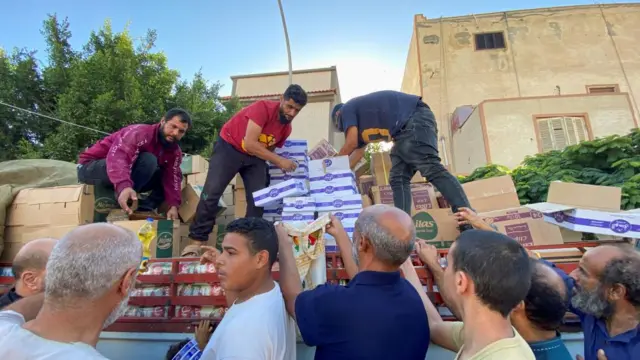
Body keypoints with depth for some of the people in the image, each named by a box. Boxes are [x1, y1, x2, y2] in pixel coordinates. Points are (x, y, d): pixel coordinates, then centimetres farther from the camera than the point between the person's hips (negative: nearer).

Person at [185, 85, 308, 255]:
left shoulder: (286, 128, -3)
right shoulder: (263, 108, -25)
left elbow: (269, 149, 6)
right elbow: (249, 143, -31)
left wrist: (283, 164, -12)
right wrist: (279, 161, -31)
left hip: (254, 156, 6)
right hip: (229, 147, -6)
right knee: (212, 192, -12)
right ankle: (196, 240, -2)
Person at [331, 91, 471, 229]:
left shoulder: (346, 109, 5)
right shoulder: (359, 122, 31)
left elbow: (352, 142, -7)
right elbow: (358, 151, 35)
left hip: (415, 118, -10)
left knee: (431, 168, -22)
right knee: (398, 179, 3)